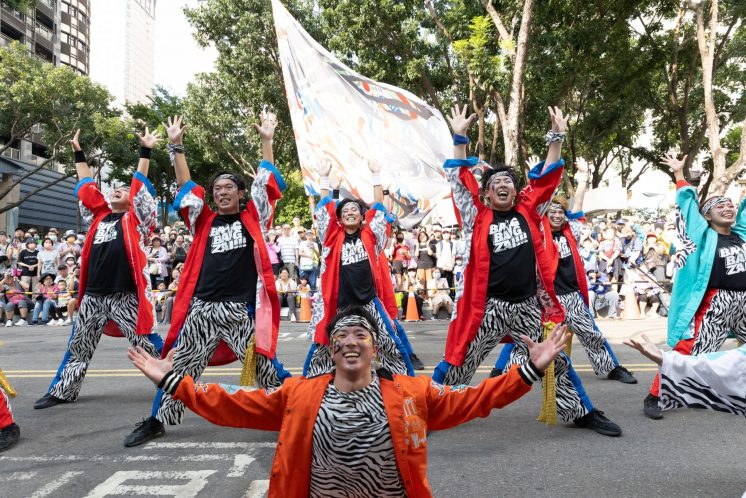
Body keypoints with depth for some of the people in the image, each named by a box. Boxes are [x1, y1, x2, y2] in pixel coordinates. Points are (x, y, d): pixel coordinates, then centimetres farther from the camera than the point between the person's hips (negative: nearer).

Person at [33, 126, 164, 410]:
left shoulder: (134, 218, 3)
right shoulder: (99, 215, 16)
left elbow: (141, 186, -2)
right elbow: (87, 185, 22)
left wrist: (145, 151, -2)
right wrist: (79, 153, 27)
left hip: (125, 296, -6)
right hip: (92, 295, 6)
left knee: (148, 345, -3)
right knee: (78, 347, 17)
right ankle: (62, 392, 31)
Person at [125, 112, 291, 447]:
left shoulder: (253, 218, 6)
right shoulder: (203, 221, 11)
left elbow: (265, 182, 2)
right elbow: (186, 186, 10)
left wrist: (267, 140, -2)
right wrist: (176, 146, 3)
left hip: (243, 308, -2)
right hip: (203, 306, 3)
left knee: (263, 364, 4)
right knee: (181, 364, 10)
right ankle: (157, 420, 25)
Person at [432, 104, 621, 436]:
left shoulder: (528, 212, 8)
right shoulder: (478, 217, 1)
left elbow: (547, 177, 11)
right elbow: (460, 181, -3)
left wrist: (557, 136, 5)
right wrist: (459, 138, -10)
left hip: (528, 305, 3)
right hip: (488, 305, -2)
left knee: (554, 360, 16)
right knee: (459, 362, 5)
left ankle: (582, 412, 34)